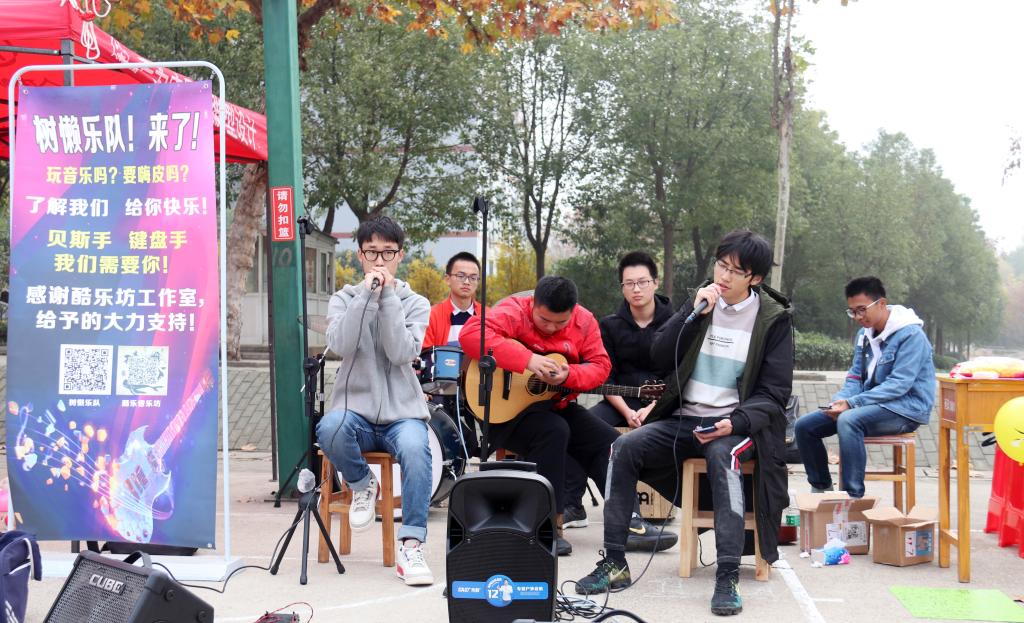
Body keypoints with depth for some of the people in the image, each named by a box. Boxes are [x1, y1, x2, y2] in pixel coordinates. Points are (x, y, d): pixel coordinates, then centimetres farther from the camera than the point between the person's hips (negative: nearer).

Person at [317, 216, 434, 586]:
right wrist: (367, 293, -15)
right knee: (330, 429, -34)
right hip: (355, 410, 0)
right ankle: (362, 484, -3)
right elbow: (340, 345, -13)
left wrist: (388, 295, -12)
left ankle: (411, 547, -28)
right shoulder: (344, 299, 9)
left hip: (402, 413, 0)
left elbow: (402, 353, -12)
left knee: (416, 448, -34)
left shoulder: (416, 304, 8)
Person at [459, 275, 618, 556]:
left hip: (558, 405, 6)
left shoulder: (584, 322, -1)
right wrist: (527, 359, -41)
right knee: (553, 431, -33)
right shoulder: (514, 311, -18)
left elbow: (600, 365, -5)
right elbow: (471, 333, -35)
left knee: (611, 442, -6)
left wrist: (568, 375, -28)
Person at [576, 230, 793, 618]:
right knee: (625, 448, -20)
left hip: (735, 425, -4)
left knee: (722, 456, -38)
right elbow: (659, 358, 1)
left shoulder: (774, 318, -1)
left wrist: (735, 422, -21)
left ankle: (727, 579, -38)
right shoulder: (702, 301, 9)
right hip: (684, 419, 4)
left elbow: (775, 393, -4)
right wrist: (693, 313, -11)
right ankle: (614, 563, -15)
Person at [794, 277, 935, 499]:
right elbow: (855, 377, 12)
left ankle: (853, 497, -35)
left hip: (905, 409, -8)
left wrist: (852, 403, -26)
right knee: (804, 426, -4)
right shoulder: (864, 335, 11)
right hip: (870, 404, 8)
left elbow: (899, 385, -22)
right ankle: (821, 489, 9)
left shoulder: (911, 335, -14)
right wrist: (839, 400, -11)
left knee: (848, 420, -37)